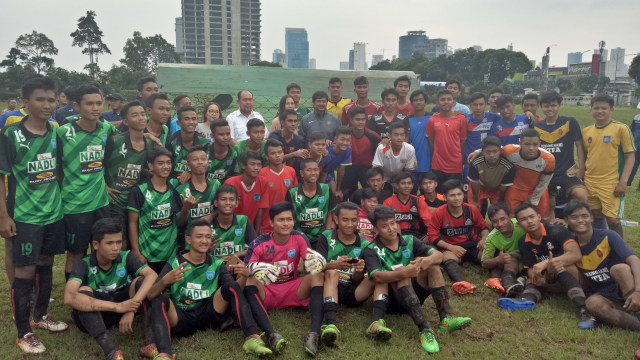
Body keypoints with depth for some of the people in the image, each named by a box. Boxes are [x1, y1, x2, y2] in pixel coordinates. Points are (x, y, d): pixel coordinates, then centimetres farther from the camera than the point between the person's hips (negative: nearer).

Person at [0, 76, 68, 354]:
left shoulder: (57, 133, 2)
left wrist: (64, 202, 11)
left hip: (54, 213, 5)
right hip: (24, 216, -4)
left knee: (46, 264, 16)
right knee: (24, 271, 3)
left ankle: (40, 315, 35)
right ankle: (23, 333, 16)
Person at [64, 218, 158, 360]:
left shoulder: (126, 257, -12)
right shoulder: (83, 265, -19)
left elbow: (152, 275, -28)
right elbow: (69, 297, -37)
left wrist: (131, 309, -40)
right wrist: (117, 306, -41)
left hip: (122, 308, 2)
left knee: (141, 281, -22)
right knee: (84, 291, -32)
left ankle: (150, 342, -30)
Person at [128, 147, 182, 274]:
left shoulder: (174, 190, 4)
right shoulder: (139, 191, -7)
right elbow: (133, 223, -4)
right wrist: (136, 253, -7)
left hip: (171, 254, 3)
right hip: (147, 255, -3)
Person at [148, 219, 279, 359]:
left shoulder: (217, 264, 7)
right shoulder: (174, 264, 1)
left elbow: (235, 291, -4)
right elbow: (150, 295, -10)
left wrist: (243, 276, -26)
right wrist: (165, 281, -32)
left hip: (209, 315, 2)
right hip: (181, 318, -1)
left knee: (231, 285, -18)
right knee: (159, 300, -28)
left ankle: (251, 338, -31)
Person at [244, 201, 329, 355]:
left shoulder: (300, 238, -4)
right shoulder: (258, 244, -10)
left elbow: (314, 262, -12)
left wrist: (314, 261, -36)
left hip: (292, 290, 2)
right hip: (266, 292, -1)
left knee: (319, 275, -23)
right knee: (249, 280, -32)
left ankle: (315, 332, -45)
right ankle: (269, 334, -53)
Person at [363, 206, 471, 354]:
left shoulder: (409, 240, 4)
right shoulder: (371, 250, -7)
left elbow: (438, 255, -7)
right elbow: (377, 276, -26)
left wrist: (428, 260, -31)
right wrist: (404, 273, -43)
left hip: (414, 294, 4)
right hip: (391, 299, -4)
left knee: (433, 265, -15)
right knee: (400, 272, -31)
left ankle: (446, 319, -25)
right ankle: (424, 330, -41)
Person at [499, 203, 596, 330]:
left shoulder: (556, 231, -15)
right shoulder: (523, 243, 0)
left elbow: (576, 254, -29)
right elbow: (531, 269, -4)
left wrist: (545, 263, -35)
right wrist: (535, 277, -29)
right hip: (551, 281, 6)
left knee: (559, 264, -33)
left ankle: (584, 310, -48)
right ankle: (528, 299, -47)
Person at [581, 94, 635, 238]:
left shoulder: (620, 128, -6)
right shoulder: (586, 131, 8)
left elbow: (630, 156, -6)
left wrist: (623, 181, -13)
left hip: (611, 183, -4)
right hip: (590, 182, 4)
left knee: (612, 219, -4)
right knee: (596, 216, 13)